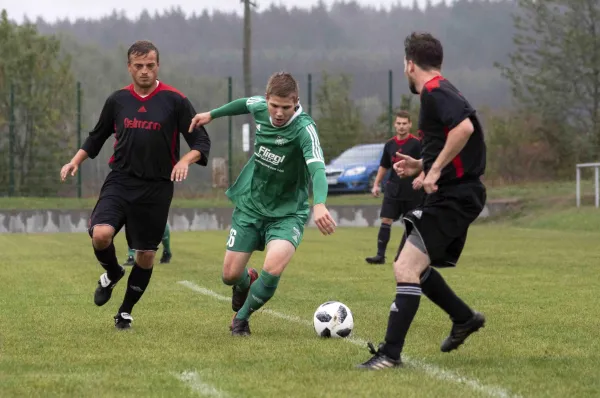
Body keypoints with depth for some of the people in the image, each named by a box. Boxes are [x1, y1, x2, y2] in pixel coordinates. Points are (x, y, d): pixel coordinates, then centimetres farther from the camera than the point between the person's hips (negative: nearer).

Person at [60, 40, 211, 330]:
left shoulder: (175, 100, -3)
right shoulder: (117, 100, 6)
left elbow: (201, 142, -2)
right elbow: (97, 137, 21)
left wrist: (185, 160, -22)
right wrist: (75, 161, 8)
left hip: (156, 188, -1)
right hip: (120, 180, 1)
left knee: (146, 254, 4)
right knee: (101, 234, -22)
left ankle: (126, 311, 25)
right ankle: (112, 273, 12)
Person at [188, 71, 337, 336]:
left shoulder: (304, 128, -27)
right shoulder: (260, 107, -11)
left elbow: (317, 168, -43)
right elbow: (245, 104, 16)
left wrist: (319, 205, -61)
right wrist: (212, 114, 27)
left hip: (286, 213, -5)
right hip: (250, 205, 5)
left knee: (273, 269, -27)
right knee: (230, 275, 5)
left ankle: (241, 317, 3)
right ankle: (246, 282, 45)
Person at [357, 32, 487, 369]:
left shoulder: (434, 91, -14)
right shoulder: (441, 92, 17)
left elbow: (464, 128, -32)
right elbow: (455, 149, 27)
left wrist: (436, 170, -25)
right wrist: (421, 166, 19)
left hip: (454, 197, -11)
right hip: (451, 194, 11)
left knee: (406, 268, -16)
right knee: (415, 266, 21)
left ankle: (391, 354, -17)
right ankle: (465, 319, 35)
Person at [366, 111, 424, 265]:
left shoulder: (416, 143, -8)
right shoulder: (390, 145, 8)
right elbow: (384, 166, 19)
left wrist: (420, 178, -30)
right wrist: (376, 184, 14)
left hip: (412, 191, -4)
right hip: (393, 189, 4)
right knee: (386, 220, -8)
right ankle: (380, 255, -10)